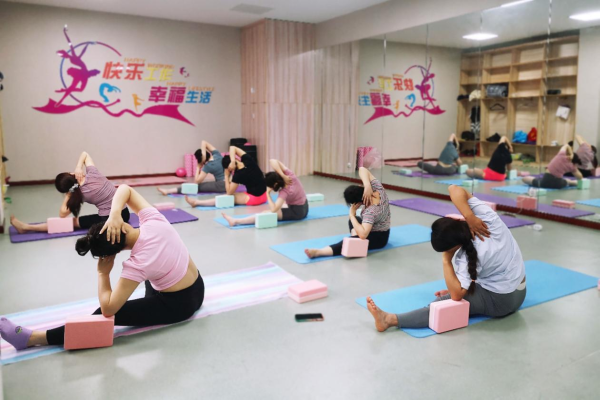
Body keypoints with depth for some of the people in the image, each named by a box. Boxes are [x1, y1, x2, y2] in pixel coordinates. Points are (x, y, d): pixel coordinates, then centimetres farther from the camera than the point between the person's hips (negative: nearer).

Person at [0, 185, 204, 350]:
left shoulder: (138, 263, -27)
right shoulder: (153, 220, -17)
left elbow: (107, 309, -24)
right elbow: (125, 189, -3)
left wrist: (103, 273, -13)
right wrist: (115, 213, -23)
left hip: (178, 305, -7)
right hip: (197, 289, 7)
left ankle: (31, 338, -5)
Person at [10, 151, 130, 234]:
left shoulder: (81, 194, -8)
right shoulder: (92, 173, -1)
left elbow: (62, 214, -1)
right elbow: (84, 154, 17)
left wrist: (68, 195, 1)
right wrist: (78, 167, -1)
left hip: (108, 220, -5)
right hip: (124, 213, 5)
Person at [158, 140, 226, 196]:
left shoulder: (208, 166, -14)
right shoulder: (216, 154, -1)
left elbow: (197, 181, -9)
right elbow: (203, 142, 8)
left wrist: (198, 167, -1)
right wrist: (204, 153, -9)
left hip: (222, 186, -7)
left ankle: (169, 191, -5)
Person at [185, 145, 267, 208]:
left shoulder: (238, 175, -19)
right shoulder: (248, 161, -6)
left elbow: (229, 192, -8)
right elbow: (232, 148, 2)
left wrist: (226, 176, -6)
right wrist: (233, 160, -15)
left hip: (254, 198, -7)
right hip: (264, 196, 7)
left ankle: (197, 202, 4)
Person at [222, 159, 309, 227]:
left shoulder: (285, 192, -29)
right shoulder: (290, 175, -14)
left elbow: (273, 209, -34)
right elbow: (273, 161, -17)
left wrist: (268, 193, -24)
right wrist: (283, 176, -27)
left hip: (296, 213, -8)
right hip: (303, 208, 8)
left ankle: (236, 221, -19)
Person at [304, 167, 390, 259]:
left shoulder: (370, 212, -39)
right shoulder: (378, 188, -20)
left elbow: (363, 235, -49)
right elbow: (362, 170, -15)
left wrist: (351, 215, -36)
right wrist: (368, 186, -35)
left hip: (378, 239, -9)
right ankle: (355, 235, -4)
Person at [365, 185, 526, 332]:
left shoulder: (471, 256, -32)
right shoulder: (487, 217, -18)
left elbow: (456, 295, -31)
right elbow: (455, 189, -18)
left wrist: (446, 260, -26)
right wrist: (470, 218, -31)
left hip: (498, 301, -8)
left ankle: (389, 319, -23)